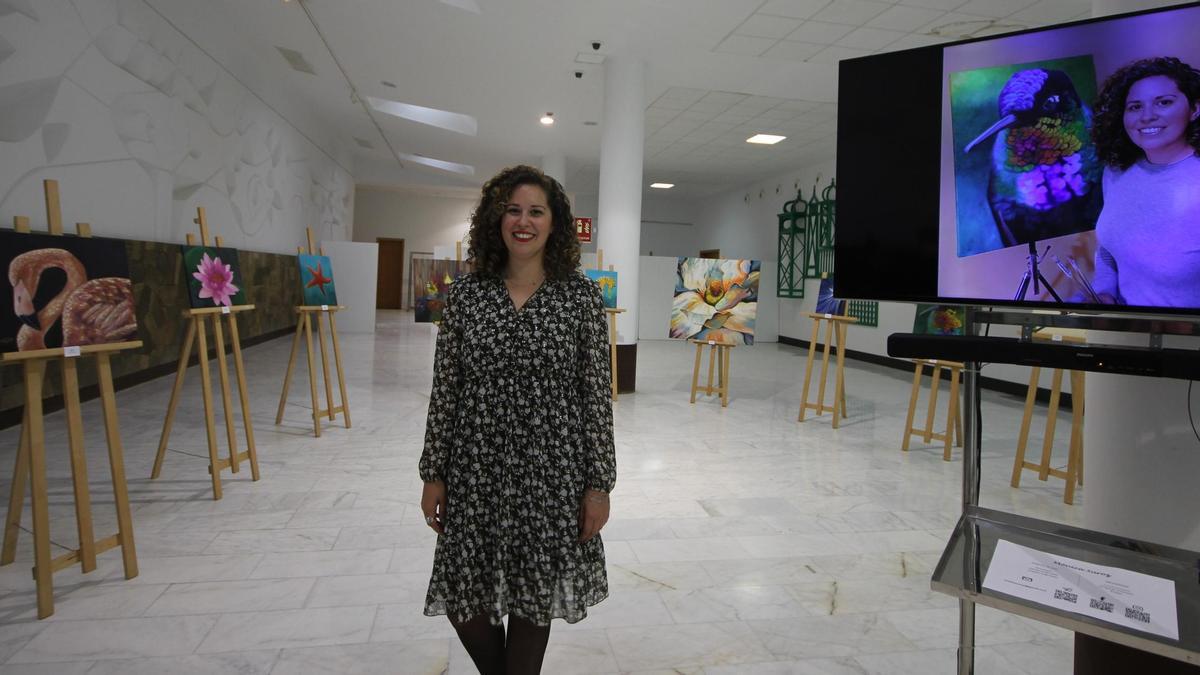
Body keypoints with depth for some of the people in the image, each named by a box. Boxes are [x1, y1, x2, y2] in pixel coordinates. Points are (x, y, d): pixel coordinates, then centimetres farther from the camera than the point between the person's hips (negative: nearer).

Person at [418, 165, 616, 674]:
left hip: (551, 471, -1)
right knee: (462, 595, 11)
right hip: (476, 469, 2)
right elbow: (444, 390, 2)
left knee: (532, 596, 12)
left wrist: (599, 483, -5)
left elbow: (596, 393, -4)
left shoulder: (581, 295, -5)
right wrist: (433, 474, 2)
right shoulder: (465, 294, -1)